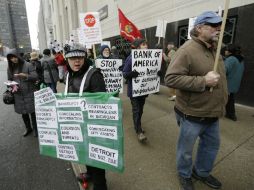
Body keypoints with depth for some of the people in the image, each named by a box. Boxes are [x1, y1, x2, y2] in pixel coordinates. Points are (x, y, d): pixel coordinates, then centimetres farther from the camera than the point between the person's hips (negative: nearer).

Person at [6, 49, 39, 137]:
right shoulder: (10, 68, 7)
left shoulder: (28, 65, -7)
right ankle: (28, 128, 34)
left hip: (30, 93, -4)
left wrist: (25, 75, -28)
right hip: (18, 94, 5)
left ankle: (36, 129, 20)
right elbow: (9, 80, 16)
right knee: (23, 112, 15)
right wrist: (13, 86, -5)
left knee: (32, 112, 1)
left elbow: (35, 77, -11)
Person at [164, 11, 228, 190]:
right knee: (186, 149, 13)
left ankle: (202, 172, 49)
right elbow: (171, 78, -27)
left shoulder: (214, 49, 9)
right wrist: (203, 81, -28)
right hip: (193, 114, -8)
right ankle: (185, 175, 42)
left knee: (212, 144, 24)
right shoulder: (187, 50, -19)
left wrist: (222, 102, 18)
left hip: (212, 113, 9)